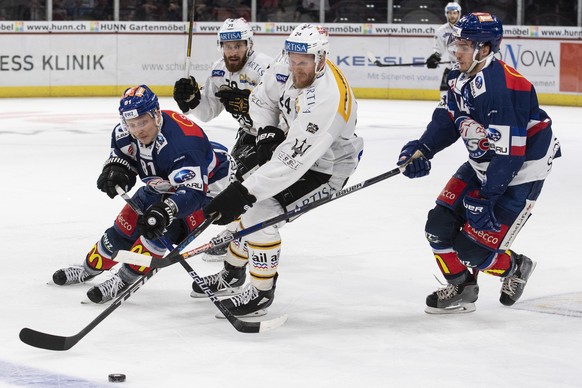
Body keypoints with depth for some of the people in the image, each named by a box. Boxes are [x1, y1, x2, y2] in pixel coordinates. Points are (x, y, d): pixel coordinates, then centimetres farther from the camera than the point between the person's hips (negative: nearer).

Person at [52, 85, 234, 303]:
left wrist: (165, 210, -60)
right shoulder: (126, 133, -19)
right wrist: (114, 169, -23)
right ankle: (91, 267, 27)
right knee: (127, 222, 6)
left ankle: (125, 279, -14)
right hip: (164, 184, 8)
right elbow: (121, 155, 0)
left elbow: (192, 192, -46)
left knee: (162, 227, -26)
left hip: (207, 183, -7)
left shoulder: (181, 142, -42)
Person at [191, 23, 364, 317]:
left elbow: (293, 161, -42)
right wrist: (267, 132, -12)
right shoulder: (288, 67, -16)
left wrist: (244, 193, -44)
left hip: (325, 168, -8)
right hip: (292, 146, 8)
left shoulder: (327, 101, -39)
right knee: (245, 203, 11)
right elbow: (262, 97, 5)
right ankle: (232, 274, 34)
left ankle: (261, 292, -2)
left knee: (260, 212, -19)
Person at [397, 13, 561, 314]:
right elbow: (446, 119, 7)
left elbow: (509, 152, -29)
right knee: (440, 223, 2)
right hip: (483, 165, 9)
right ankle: (460, 289, 19)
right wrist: (421, 150, -11)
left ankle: (515, 268, 20)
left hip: (520, 172, -9)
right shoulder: (461, 77, -1)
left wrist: (486, 198, -26)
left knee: (473, 245, -9)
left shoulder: (501, 88, -30)